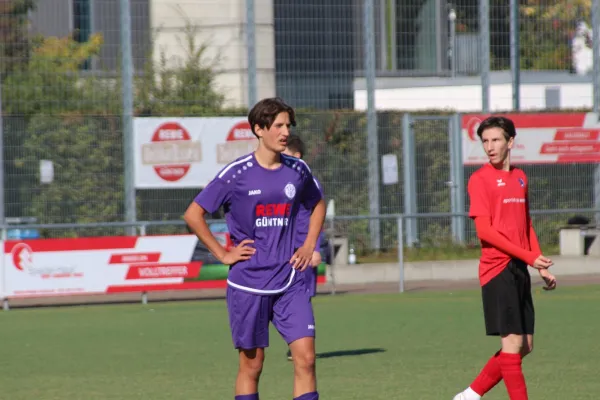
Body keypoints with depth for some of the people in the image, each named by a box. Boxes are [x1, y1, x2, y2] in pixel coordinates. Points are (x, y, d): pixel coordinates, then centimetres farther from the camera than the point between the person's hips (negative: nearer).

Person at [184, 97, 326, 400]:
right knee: (252, 365, 4)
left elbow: (318, 205, 25)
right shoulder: (237, 174, -8)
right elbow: (193, 215, -4)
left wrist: (309, 246, 12)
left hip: (290, 282, 3)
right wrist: (223, 255, -6)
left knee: (306, 358, -8)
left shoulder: (298, 171, 5)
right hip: (248, 284, -3)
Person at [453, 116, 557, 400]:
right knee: (512, 343, -9)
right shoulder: (480, 179, -6)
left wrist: (542, 267, 15)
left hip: (520, 270, 7)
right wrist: (529, 257, -16)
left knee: (525, 346, 8)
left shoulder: (520, 178, 16)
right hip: (498, 270, -7)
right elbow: (484, 230, -13)